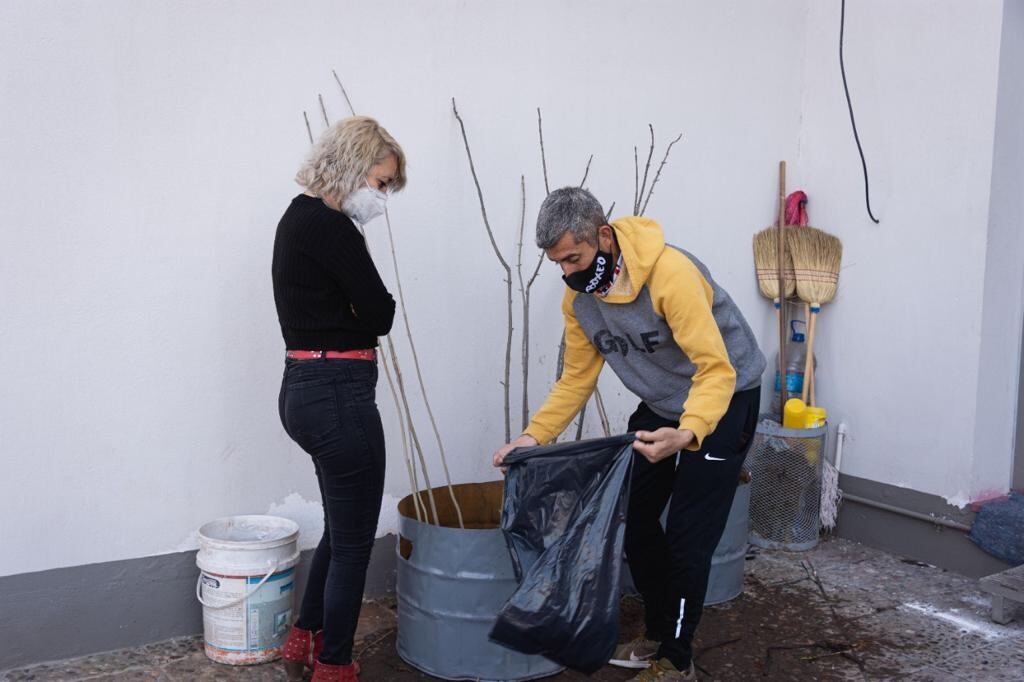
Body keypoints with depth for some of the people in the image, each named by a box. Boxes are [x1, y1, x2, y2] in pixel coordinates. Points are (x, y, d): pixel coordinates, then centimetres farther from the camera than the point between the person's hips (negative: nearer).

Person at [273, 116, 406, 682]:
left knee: (340, 527, 25)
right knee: (354, 540, 6)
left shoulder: (299, 218, 13)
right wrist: (355, 317, 3)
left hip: (305, 388, 10)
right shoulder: (329, 226, -18)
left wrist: (349, 318, -4)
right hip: (337, 394, -10)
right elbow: (380, 314, -14)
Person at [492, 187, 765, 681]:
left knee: (688, 533, -7)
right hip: (660, 405, 7)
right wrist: (534, 436, -14)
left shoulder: (670, 274, -33)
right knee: (635, 518, 9)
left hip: (723, 399, -7)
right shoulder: (578, 297, -10)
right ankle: (658, 633, 29)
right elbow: (576, 378, -2)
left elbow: (716, 369, -36)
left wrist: (687, 434, -52)